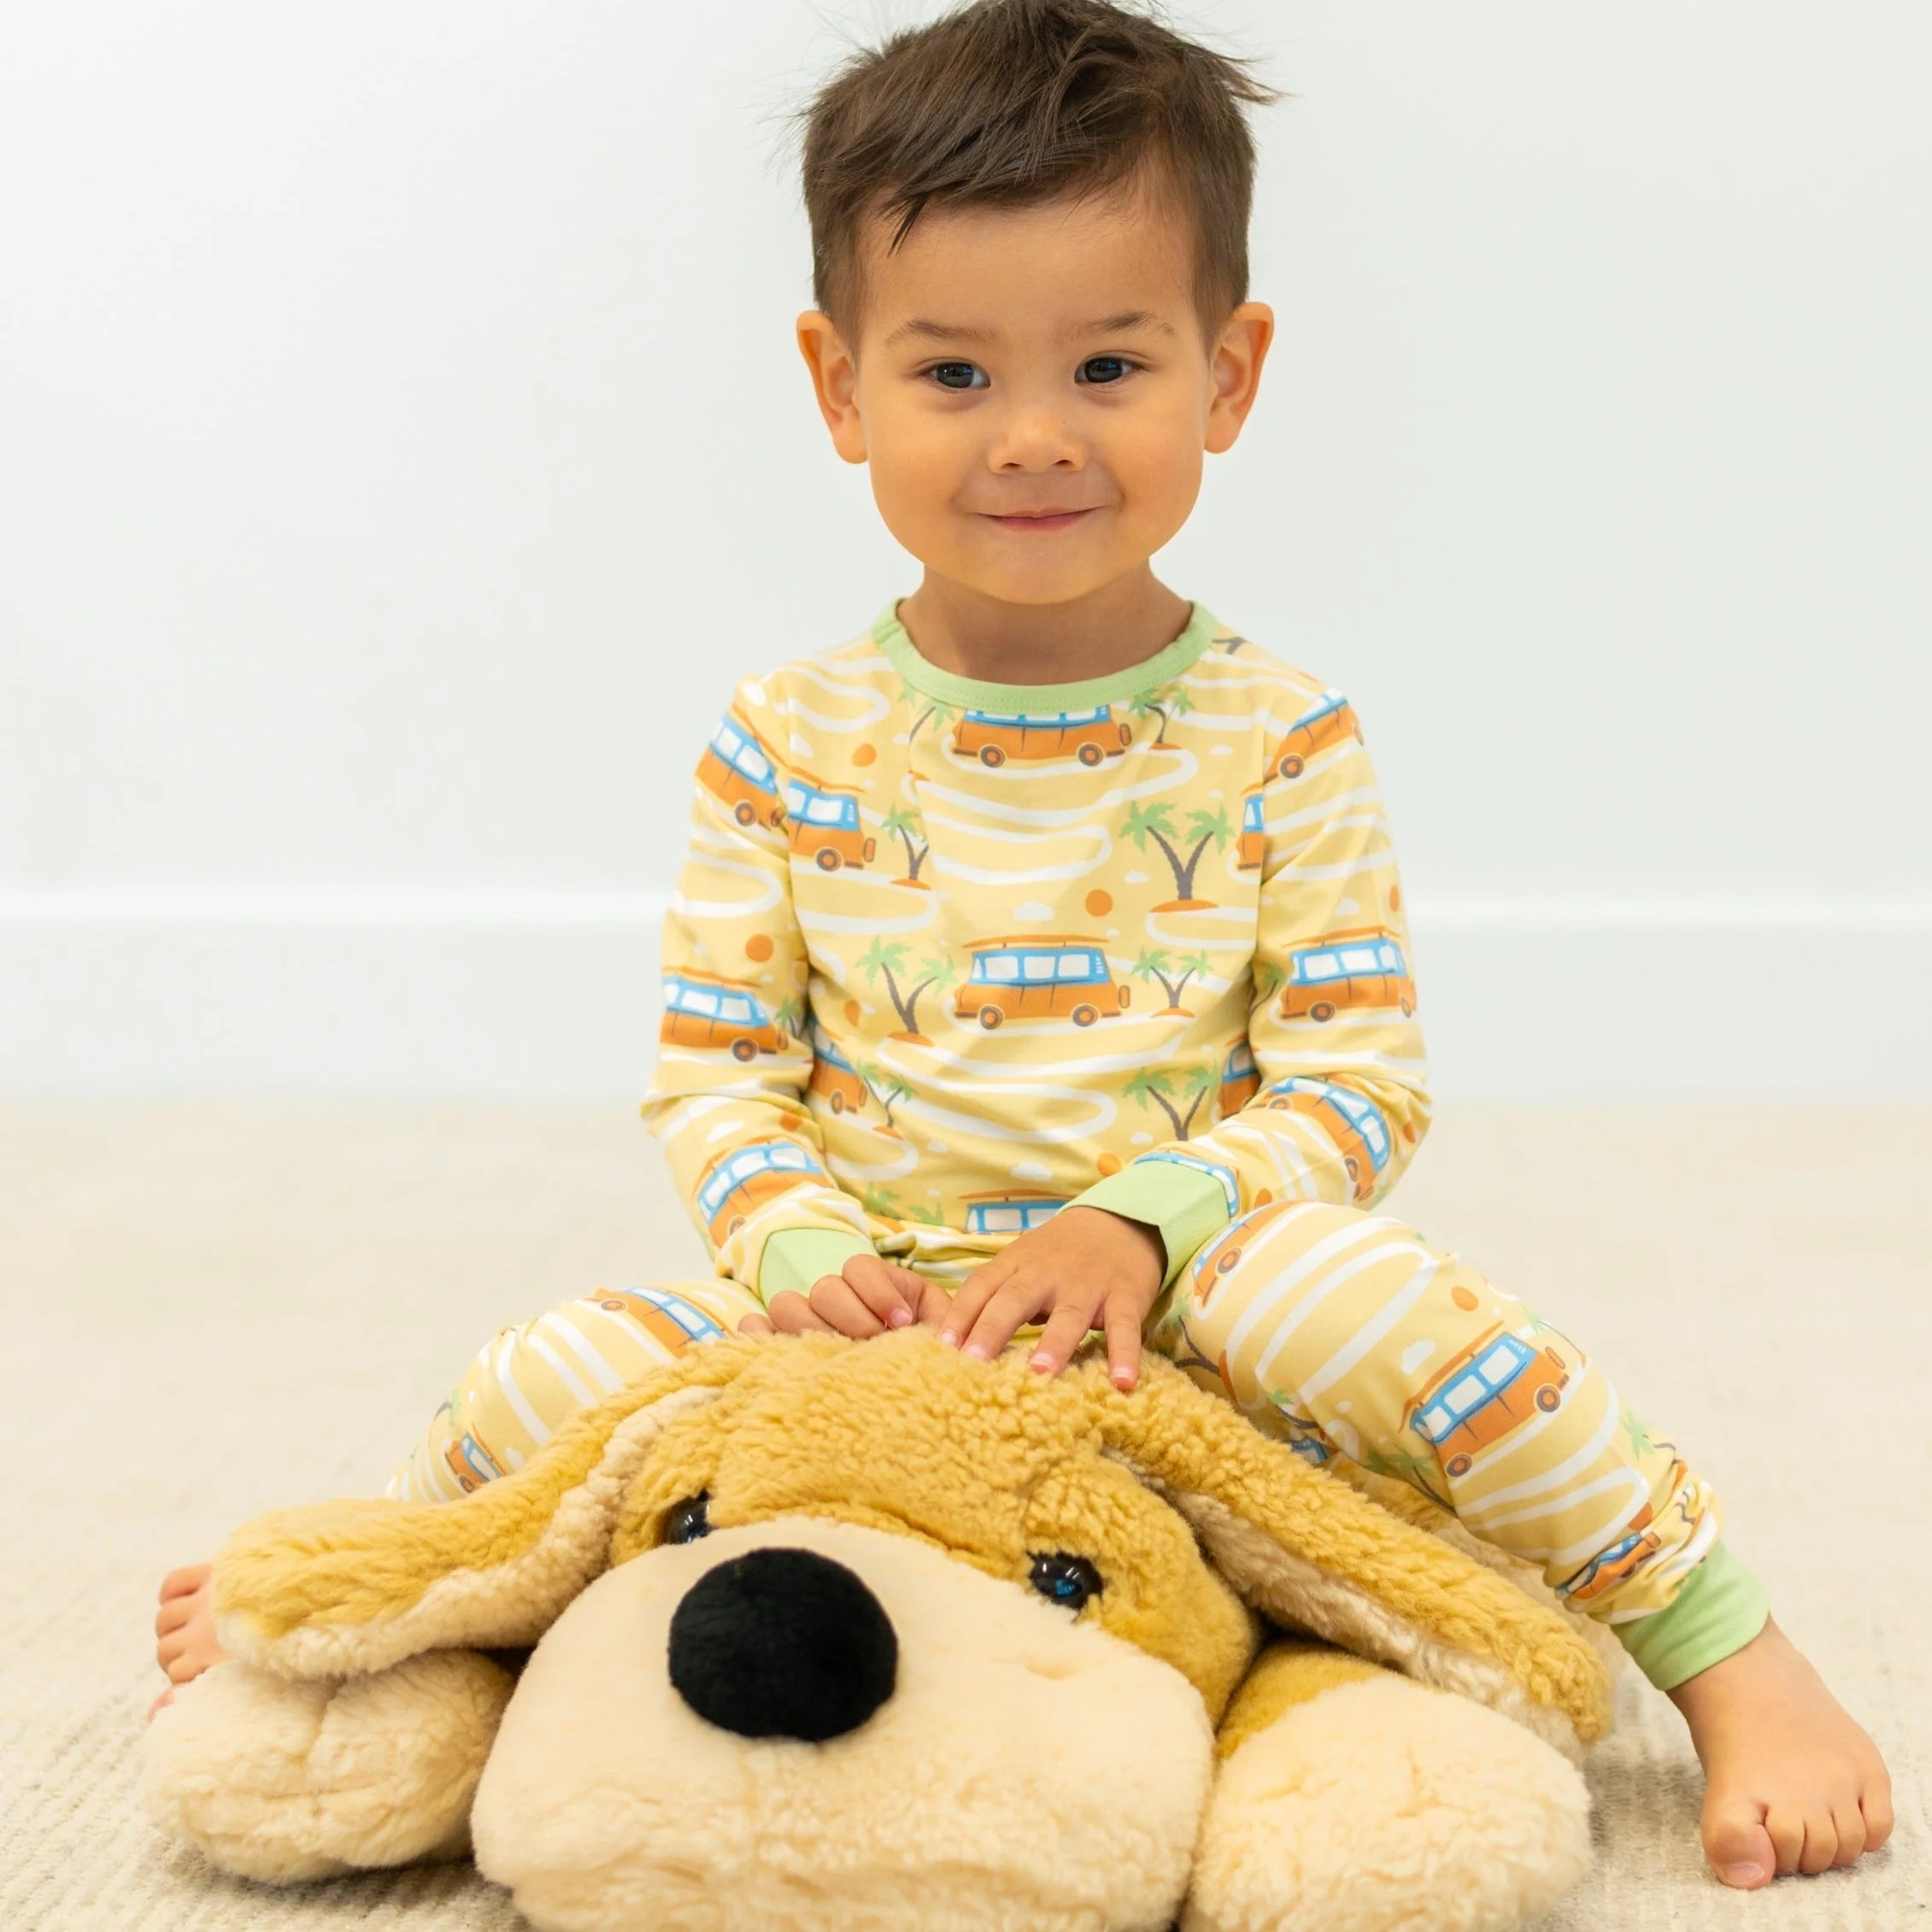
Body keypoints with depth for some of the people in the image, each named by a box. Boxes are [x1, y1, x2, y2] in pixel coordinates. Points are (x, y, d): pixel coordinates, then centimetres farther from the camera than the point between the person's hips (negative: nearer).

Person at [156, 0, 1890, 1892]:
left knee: (1376, 1298, -33)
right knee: (542, 1385, -19)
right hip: (875, 1309, 2)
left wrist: (1142, 1223, -23)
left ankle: (1731, 1656, -15)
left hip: (1178, 1307, -1)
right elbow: (713, 1072, 3)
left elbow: (1358, 1080, -6)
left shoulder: (1277, 741, -4)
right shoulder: (786, 745, 0)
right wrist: (799, 1245, -17)